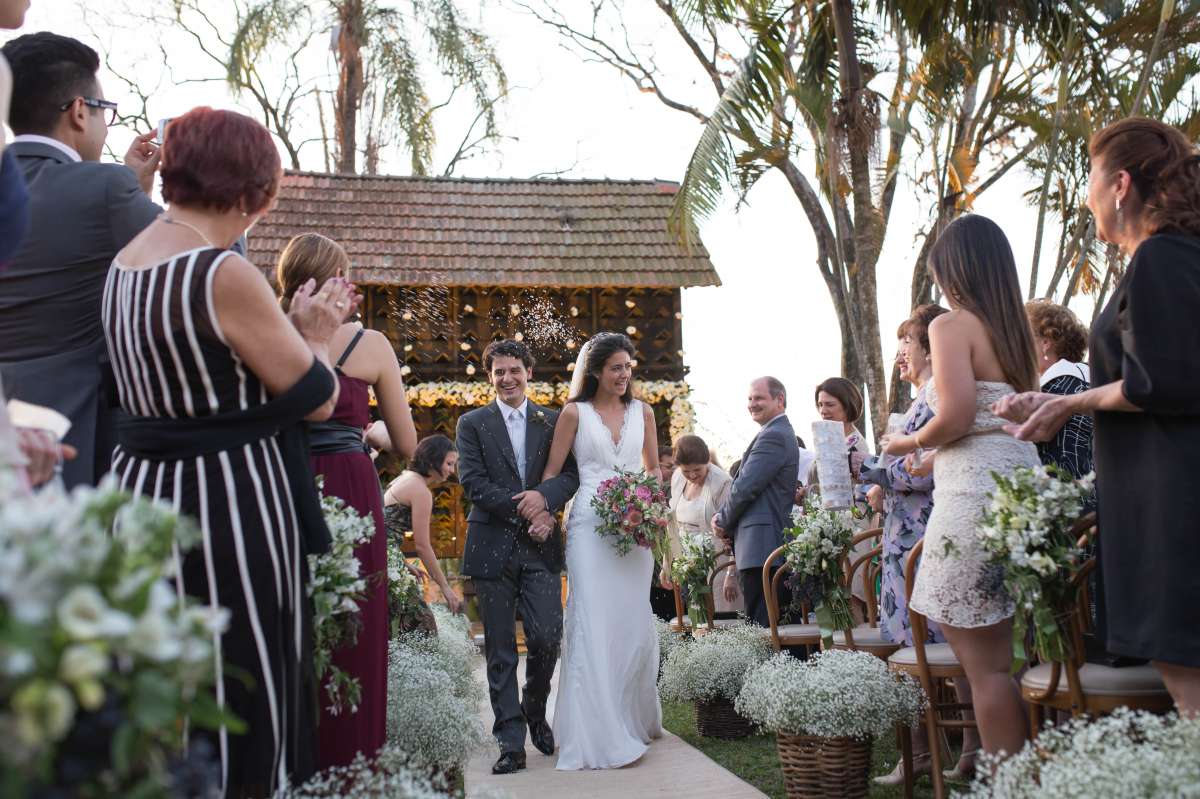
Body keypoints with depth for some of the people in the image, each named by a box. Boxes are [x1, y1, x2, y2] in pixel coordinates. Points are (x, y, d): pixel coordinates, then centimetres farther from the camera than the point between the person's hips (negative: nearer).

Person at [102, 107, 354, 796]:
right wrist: (315, 334, 6)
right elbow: (317, 398, -12)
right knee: (241, 694, 4)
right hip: (228, 511, -9)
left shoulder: (123, 264, 8)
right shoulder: (227, 275, -19)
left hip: (142, 493, 9)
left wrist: (294, 328, 14)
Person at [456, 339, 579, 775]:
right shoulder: (472, 424, 7)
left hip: (540, 547, 1)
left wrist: (544, 496, -18)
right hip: (492, 547, -1)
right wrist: (524, 510, -12)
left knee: (547, 637, -4)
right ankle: (511, 742, 9)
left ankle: (534, 710, 24)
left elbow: (571, 473, 3)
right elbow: (472, 481, -4)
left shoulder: (553, 422, 11)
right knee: (501, 651, 2)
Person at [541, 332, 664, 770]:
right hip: (590, 526, -3)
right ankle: (601, 734, -3)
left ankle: (636, 718, 26)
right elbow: (552, 472, 1)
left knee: (635, 623, 8)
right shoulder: (575, 413, 1)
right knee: (595, 625, -7)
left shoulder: (642, 411, 11)